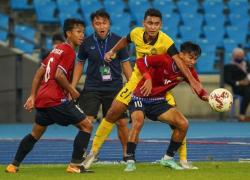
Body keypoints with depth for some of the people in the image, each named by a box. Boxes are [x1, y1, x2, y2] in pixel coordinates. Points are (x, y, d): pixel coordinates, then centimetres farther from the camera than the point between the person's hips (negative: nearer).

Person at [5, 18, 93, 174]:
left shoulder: (56, 49, 18)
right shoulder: (69, 51, -9)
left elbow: (39, 73, 17)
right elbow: (59, 75, -21)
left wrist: (33, 96, 17)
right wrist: (72, 91, -7)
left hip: (42, 98, 9)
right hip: (56, 100, -9)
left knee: (35, 134, 23)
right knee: (86, 125, -4)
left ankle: (14, 165, 25)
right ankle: (75, 165, -9)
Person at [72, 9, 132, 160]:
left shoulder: (118, 41, -4)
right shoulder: (87, 43, -2)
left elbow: (126, 64, 3)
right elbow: (80, 64, 11)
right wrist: (72, 87, 6)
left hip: (114, 88, 0)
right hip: (92, 89, 0)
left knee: (122, 122, 3)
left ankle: (127, 153, 22)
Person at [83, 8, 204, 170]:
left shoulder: (166, 41, -27)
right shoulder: (136, 33, -15)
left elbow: (179, 62, -41)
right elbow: (125, 41, 12)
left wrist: (193, 82, -54)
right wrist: (113, 51, 1)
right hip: (138, 79, 3)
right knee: (112, 113, -2)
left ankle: (183, 160, 0)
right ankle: (93, 152, 11)